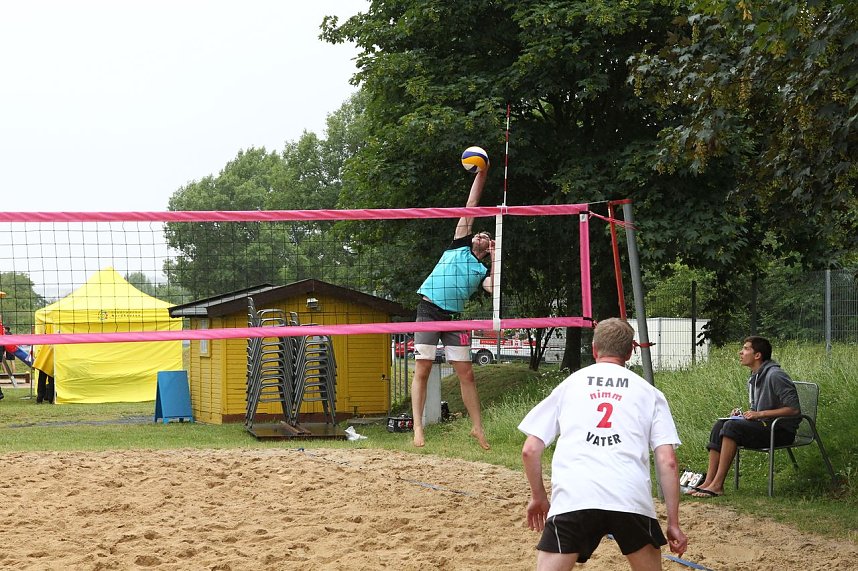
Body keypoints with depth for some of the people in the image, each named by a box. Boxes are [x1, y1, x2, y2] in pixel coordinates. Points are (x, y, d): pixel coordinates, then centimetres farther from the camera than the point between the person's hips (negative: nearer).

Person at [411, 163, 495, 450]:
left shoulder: (482, 271, 13)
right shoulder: (459, 247, 13)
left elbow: (493, 287, -9)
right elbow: (469, 208, 13)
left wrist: (495, 257, -4)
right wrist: (480, 176, 11)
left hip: (453, 318, 2)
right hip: (428, 310, -2)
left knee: (466, 374, 1)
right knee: (422, 370, -7)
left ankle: (477, 427, 10)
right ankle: (418, 428, -7)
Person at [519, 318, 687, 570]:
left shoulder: (569, 384, 21)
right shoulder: (649, 392, 19)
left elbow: (530, 450, 17)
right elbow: (667, 462, 9)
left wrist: (538, 496, 31)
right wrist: (673, 524, 11)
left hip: (572, 497, 0)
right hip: (632, 499, 1)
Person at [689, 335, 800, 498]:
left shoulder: (775, 375, -15)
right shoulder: (753, 379, 15)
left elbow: (794, 408, -19)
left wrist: (760, 414, -19)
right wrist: (743, 414, 1)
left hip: (782, 430, -9)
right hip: (764, 427, 9)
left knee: (732, 427, -26)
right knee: (720, 425, -8)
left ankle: (717, 485, -25)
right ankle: (708, 481, -15)